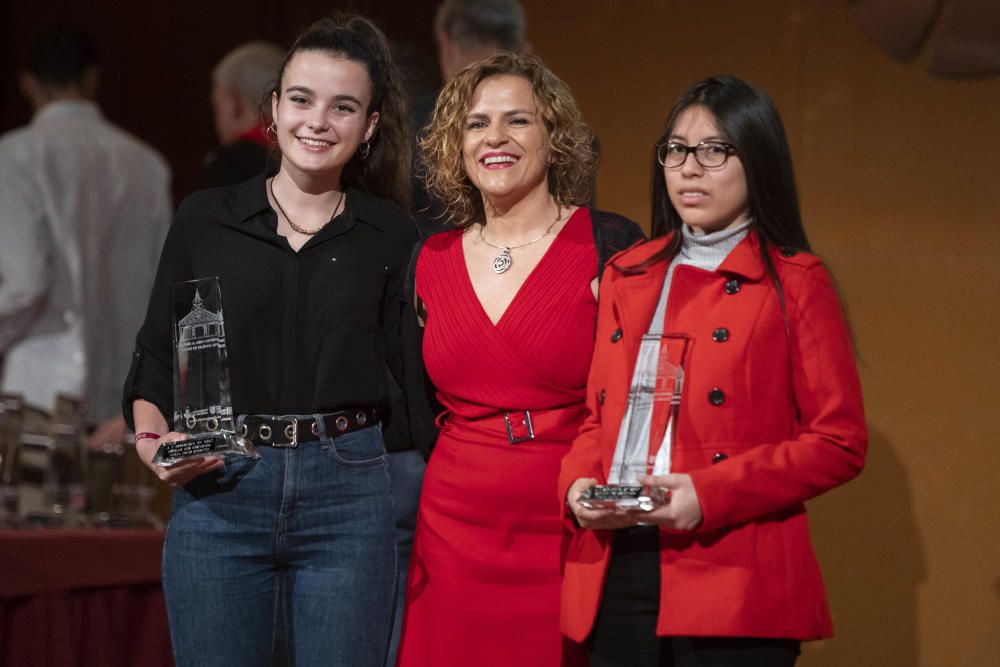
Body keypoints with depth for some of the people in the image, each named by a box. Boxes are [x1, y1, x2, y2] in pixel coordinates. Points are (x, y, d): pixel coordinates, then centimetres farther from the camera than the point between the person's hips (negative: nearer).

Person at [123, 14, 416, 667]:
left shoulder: (391, 235, 7)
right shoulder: (204, 219, 7)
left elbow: (402, 374, 6)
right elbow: (155, 355, 11)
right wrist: (151, 435, -7)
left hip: (348, 491, 0)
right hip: (217, 490, 0)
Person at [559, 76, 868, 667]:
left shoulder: (794, 284, 0)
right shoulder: (627, 277, 16)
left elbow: (840, 443, -5)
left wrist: (711, 494, -15)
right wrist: (579, 482, -1)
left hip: (733, 589, -5)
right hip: (614, 577, 5)